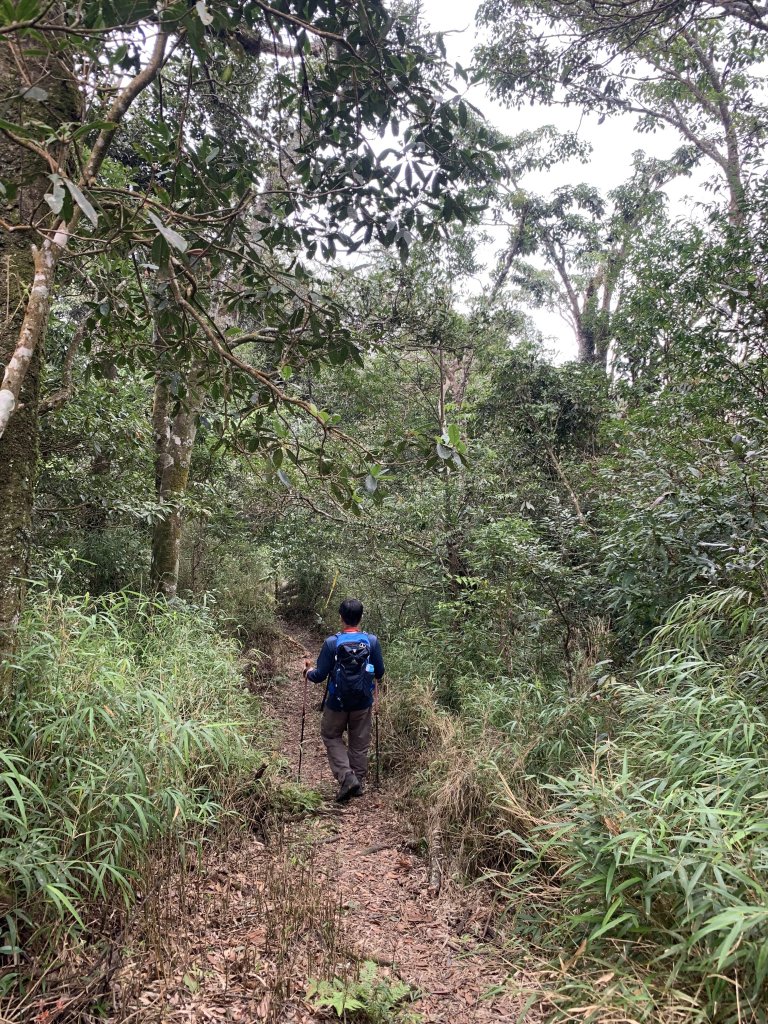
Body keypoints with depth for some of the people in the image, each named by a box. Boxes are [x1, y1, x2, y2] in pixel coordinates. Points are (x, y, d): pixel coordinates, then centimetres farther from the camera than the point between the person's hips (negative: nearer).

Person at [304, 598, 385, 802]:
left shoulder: (331, 643, -17)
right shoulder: (372, 641, -12)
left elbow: (320, 675, -13)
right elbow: (380, 673, -2)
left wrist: (308, 672, 10)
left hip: (337, 702, -2)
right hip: (363, 702, 2)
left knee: (331, 736, 19)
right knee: (359, 743, 17)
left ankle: (347, 777, 4)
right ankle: (359, 783, 27)